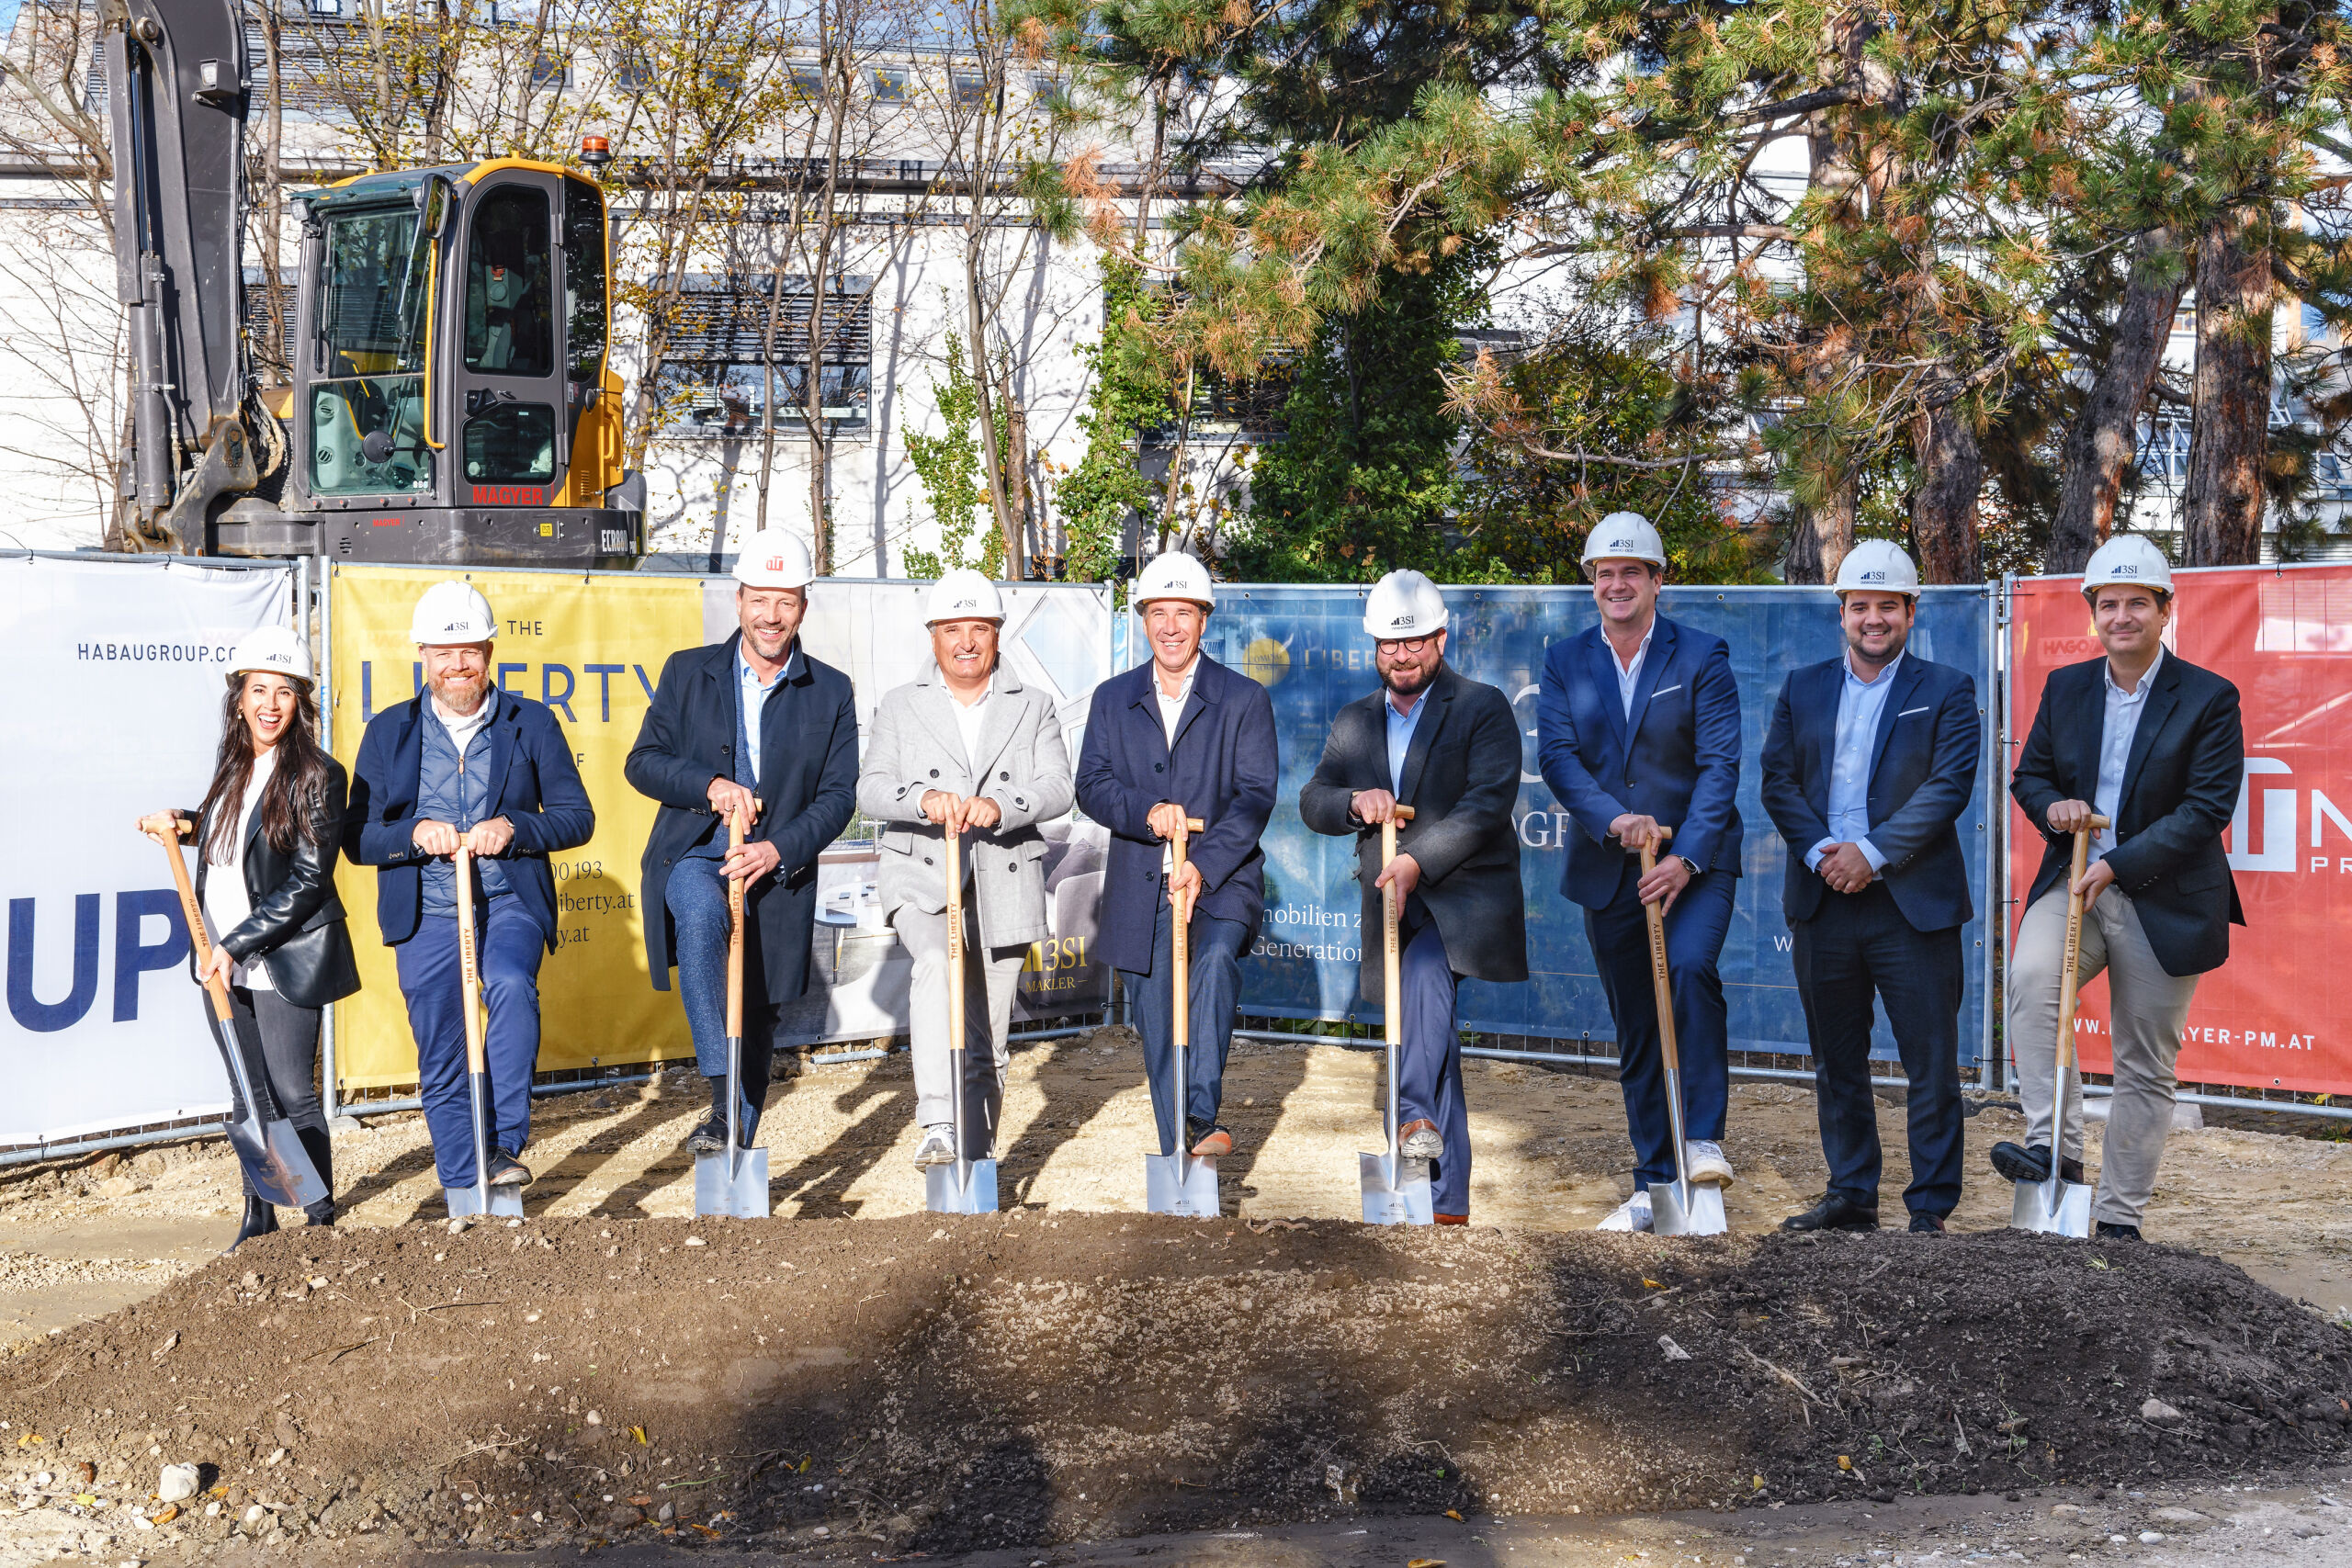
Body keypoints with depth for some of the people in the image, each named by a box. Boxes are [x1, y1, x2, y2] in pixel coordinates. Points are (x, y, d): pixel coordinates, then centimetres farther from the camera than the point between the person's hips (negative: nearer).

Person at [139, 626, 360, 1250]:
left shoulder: (317, 776, -12)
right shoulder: (234, 766, 8)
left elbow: (307, 881, -15)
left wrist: (237, 946, -18)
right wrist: (186, 824, 5)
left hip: (285, 959, -7)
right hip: (228, 960, 7)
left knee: (293, 1093, -4)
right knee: (251, 1093, 13)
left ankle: (322, 1219, 7)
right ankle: (257, 1219, 23)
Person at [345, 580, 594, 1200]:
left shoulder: (532, 724, 5)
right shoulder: (389, 731, 7)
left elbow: (577, 816, 3)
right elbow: (357, 837, 5)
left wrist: (513, 828, -15)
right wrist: (414, 835, -15)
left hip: (509, 903, -2)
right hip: (426, 916, 2)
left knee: (511, 985, -33)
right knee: (441, 1070, 5)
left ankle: (505, 1143, -27)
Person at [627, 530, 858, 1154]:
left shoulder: (832, 693, 6)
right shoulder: (688, 672, 7)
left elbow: (838, 796, 0)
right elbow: (642, 762, 3)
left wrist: (777, 849, -16)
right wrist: (711, 785, -15)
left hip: (778, 872, 2)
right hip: (693, 856, -2)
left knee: (758, 1026, 7)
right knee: (703, 915, -36)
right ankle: (724, 1102, -37)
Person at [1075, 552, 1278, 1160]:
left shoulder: (1244, 700, 3)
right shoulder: (1112, 699, 11)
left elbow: (1255, 795, -6)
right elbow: (1092, 786, 1)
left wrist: (1202, 866, -20)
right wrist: (1147, 811, -20)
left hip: (1220, 882, -3)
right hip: (1141, 892, 3)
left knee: (1216, 960, -33)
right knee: (1156, 1028, 5)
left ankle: (1203, 1115, -32)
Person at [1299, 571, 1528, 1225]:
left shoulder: (1483, 707, -3)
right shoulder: (1354, 722, 15)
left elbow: (1490, 802, -14)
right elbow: (1312, 801, 9)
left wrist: (1418, 861, -24)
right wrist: (1354, 802, -14)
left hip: (1465, 895, -5)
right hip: (1392, 901, 5)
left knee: (1426, 971, -36)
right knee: (1432, 1033, 7)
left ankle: (1416, 1112, -34)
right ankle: (1447, 1203, 12)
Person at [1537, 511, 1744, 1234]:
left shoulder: (1701, 656, -3)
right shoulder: (1565, 661, 6)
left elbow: (1720, 764, -10)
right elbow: (1556, 755, -6)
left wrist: (1685, 856, -21)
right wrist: (1614, 820, -22)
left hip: (1694, 858, -3)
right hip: (1608, 868, 3)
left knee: (1690, 967, -30)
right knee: (1635, 1030, 9)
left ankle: (1702, 1138, -18)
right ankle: (1654, 1187, 18)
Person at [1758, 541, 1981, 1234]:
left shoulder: (1947, 691, 3)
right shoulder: (1802, 688, 13)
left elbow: (1949, 787, -8)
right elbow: (1778, 781, 6)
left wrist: (1873, 853, -16)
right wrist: (1818, 852, -11)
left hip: (1913, 903, -3)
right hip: (1823, 900, 4)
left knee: (1931, 1065, -1)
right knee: (1837, 1063, 11)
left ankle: (1931, 1207, 7)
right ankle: (1852, 1196, 22)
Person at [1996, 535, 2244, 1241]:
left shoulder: (2209, 699, -5)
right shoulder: (2065, 687, 8)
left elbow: (2207, 807, -11)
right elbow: (2029, 774, 16)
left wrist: (2118, 866, -18)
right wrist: (2052, 806, -9)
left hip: (2164, 899, -2)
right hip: (2073, 881, 2)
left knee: (2146, 1065, 5)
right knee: (2030, 978, -29)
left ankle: (2119, 1216, 16)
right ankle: (2054, 1147, -24)